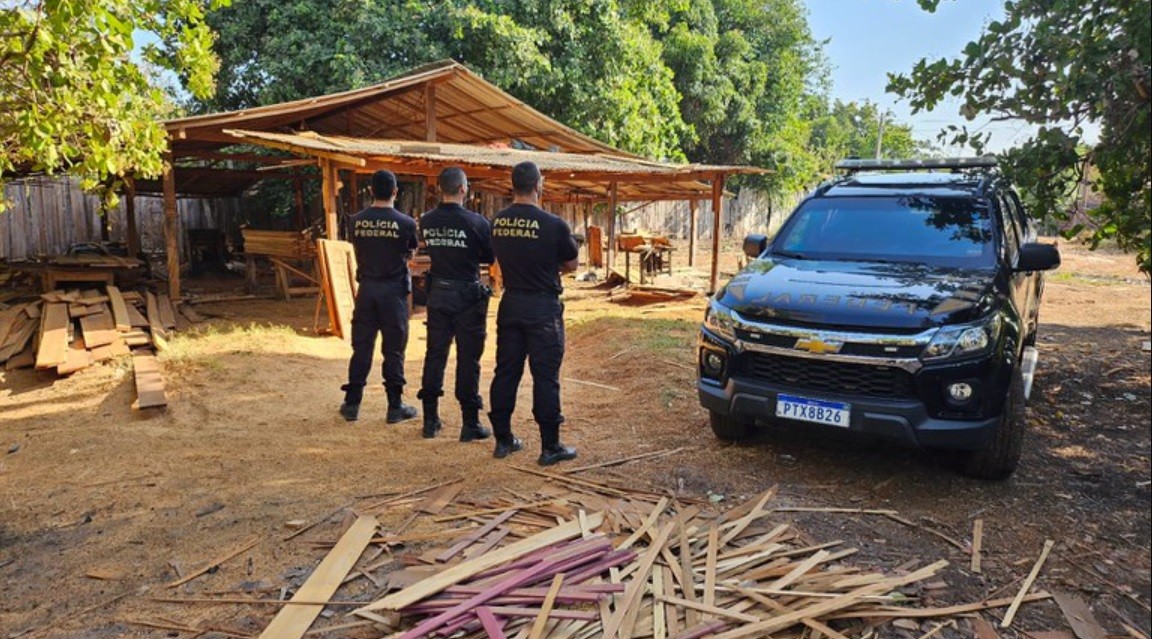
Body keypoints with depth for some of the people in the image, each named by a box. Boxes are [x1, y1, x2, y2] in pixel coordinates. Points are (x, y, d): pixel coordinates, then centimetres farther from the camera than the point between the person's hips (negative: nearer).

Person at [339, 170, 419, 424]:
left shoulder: (357, 220, 0)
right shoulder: (405, 222, -9)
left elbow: (357, 249, 12)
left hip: (366, 288, 3)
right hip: (394, 290, -3)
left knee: (361, 347, 10)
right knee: (393, 349, 4)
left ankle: (352, 403, 16)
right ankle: (395, 406, 10)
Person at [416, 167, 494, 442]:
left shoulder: (426, 221, -1)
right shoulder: (476, 221, -14)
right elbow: (491, 257, -3)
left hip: (437, 294, 4)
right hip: (467, 296, -4)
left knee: (435, 355, 13)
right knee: (468, 359, 3)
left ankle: (430, 419, 21)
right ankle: (470, 423, 8)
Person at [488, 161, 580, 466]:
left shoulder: (497, 222, 0)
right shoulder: (553, 224, -14)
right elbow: (572, 264, -1)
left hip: (510, 304, 5)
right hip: (543, 307, -5)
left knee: (506, 372, 12)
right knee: (545, 376, 1)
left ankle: (503, 439, 22)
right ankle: (550, 447, 8)